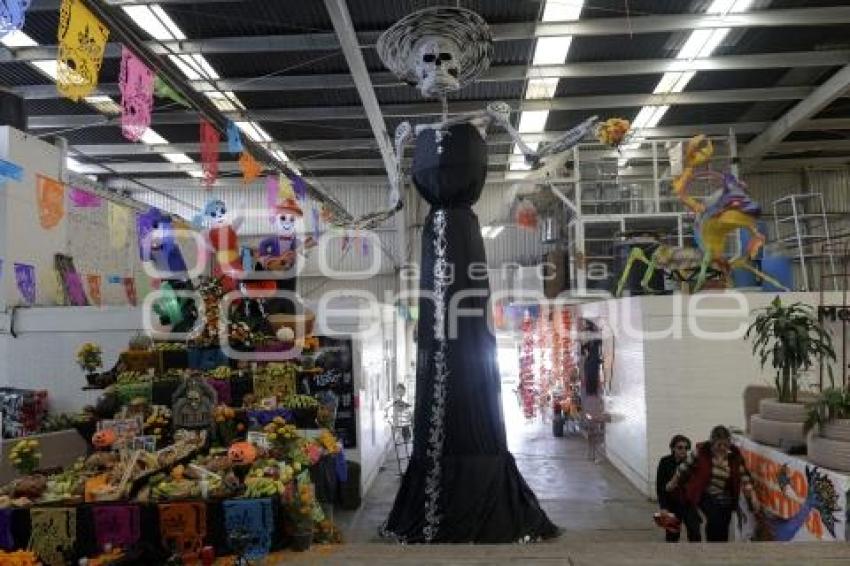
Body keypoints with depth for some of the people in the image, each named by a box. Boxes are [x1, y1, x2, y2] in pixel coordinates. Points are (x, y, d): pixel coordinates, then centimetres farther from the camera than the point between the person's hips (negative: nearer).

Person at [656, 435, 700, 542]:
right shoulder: (665, 463, -6)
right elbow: (660, 486, -6)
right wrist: (663, 507, -12)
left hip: (689, 504, 0)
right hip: (672, 504, 0)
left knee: (695, 534, -6)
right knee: (672, 535, 8)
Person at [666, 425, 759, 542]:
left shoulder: (734, 455, -6)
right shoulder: (701, 452, -14)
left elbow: (744, 476, 0)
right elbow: (685, 467, -2)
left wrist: (752, 497, -7)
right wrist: (673, 483, 8)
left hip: (725, 498, 3)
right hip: (705, 496, -3)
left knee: (723, 530, 5)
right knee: (715, 520, -24)